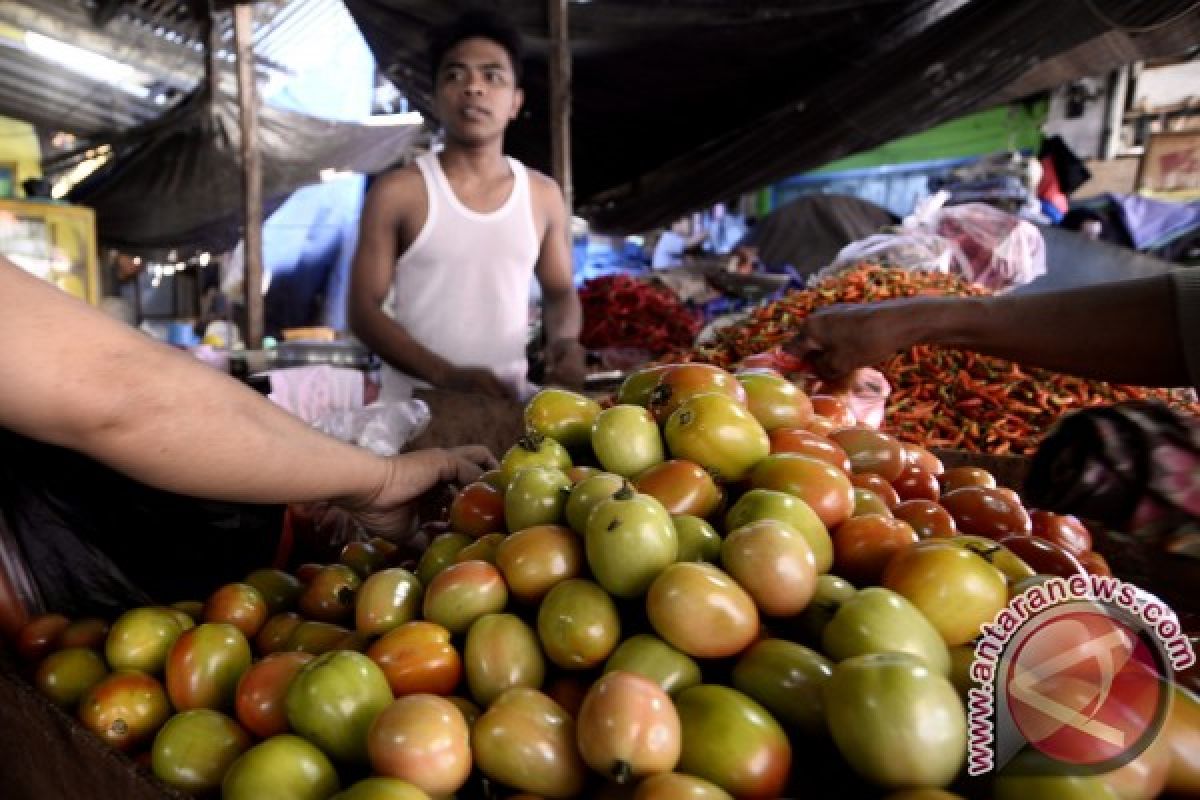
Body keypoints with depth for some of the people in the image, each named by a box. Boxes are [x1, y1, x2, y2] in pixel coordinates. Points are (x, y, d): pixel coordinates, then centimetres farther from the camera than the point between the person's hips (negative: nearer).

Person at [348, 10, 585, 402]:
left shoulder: (544, 195, 4)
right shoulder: (397, 192, -5)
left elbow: (560, 292, 13)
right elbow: (363, 307, -6)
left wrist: (564, 339, -9)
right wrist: (447, 375, -19)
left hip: (509, 399, 3)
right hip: (416, 402, -3)